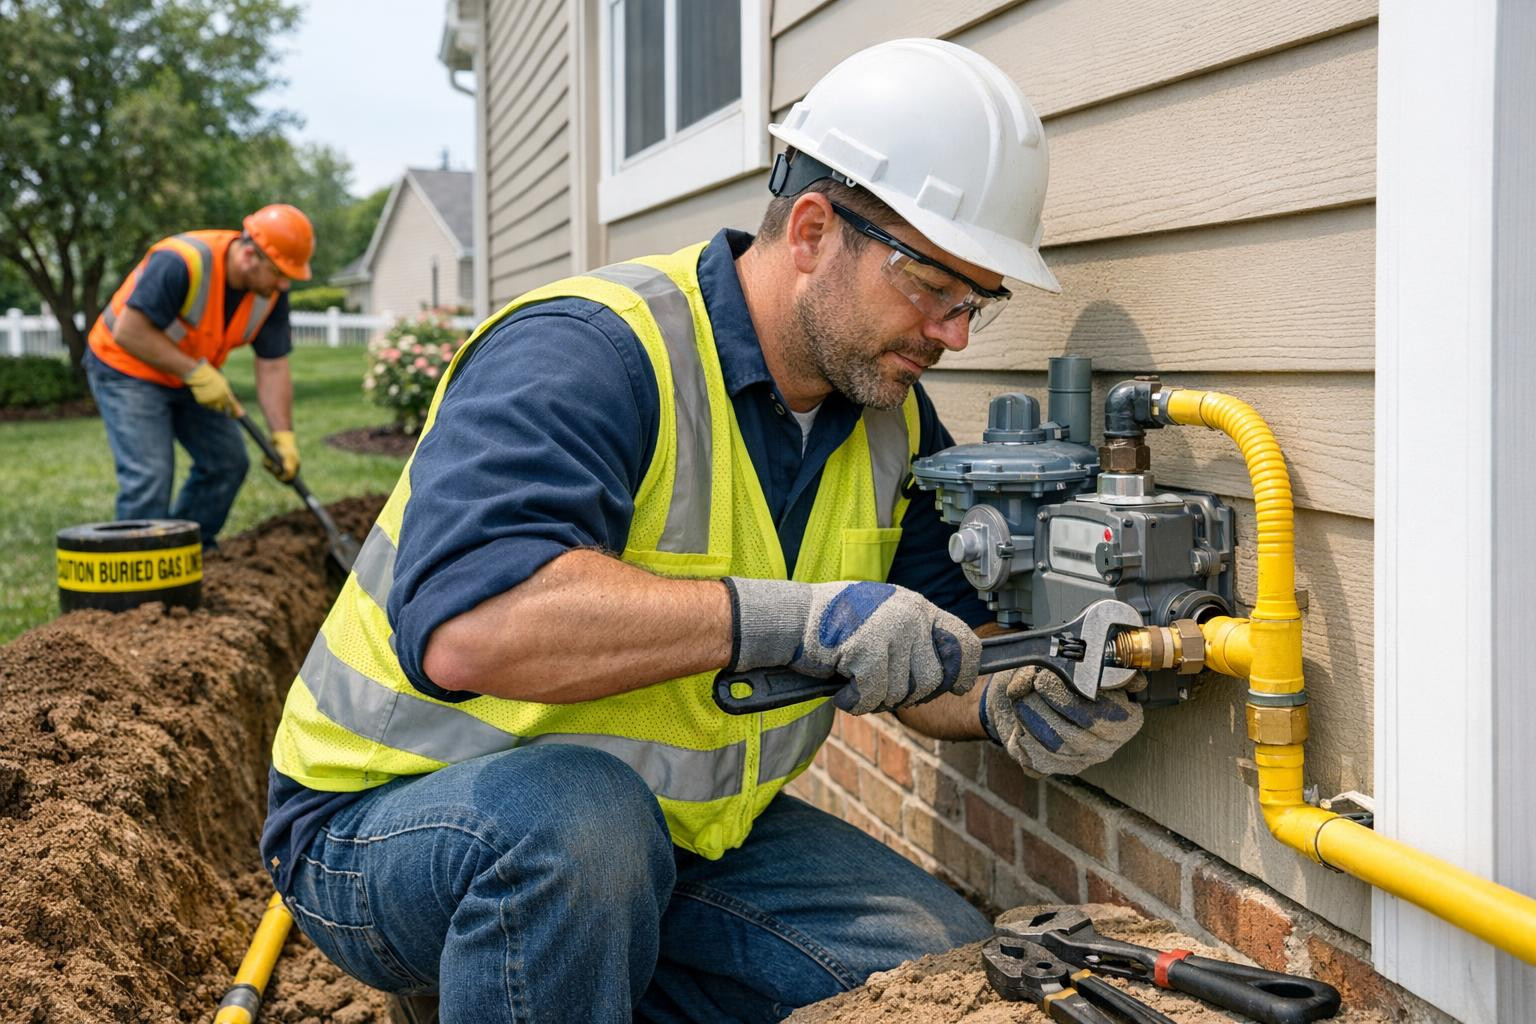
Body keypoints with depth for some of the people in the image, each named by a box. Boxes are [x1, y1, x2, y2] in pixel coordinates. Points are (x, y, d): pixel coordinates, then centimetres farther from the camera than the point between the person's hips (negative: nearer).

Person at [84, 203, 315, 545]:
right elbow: (129, 333, -31)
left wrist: (283, 436, -16)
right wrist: (197, 372, -30)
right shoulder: (182, 262, -33)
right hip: (127, 367, -7)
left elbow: (273, 367, -8)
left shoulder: (271, 291, -11)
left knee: (227, 462, 7)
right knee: (149, 475, -16)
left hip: (191, 376, 7)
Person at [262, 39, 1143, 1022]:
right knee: (581, 815, -39)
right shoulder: (583, 354, -26)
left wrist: (1003, 701, -16)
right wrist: (788, 615, -42)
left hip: (677, 824, 7)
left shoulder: (892, 413, 1)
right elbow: (464, 627, -41)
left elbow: (923, 649, 7)